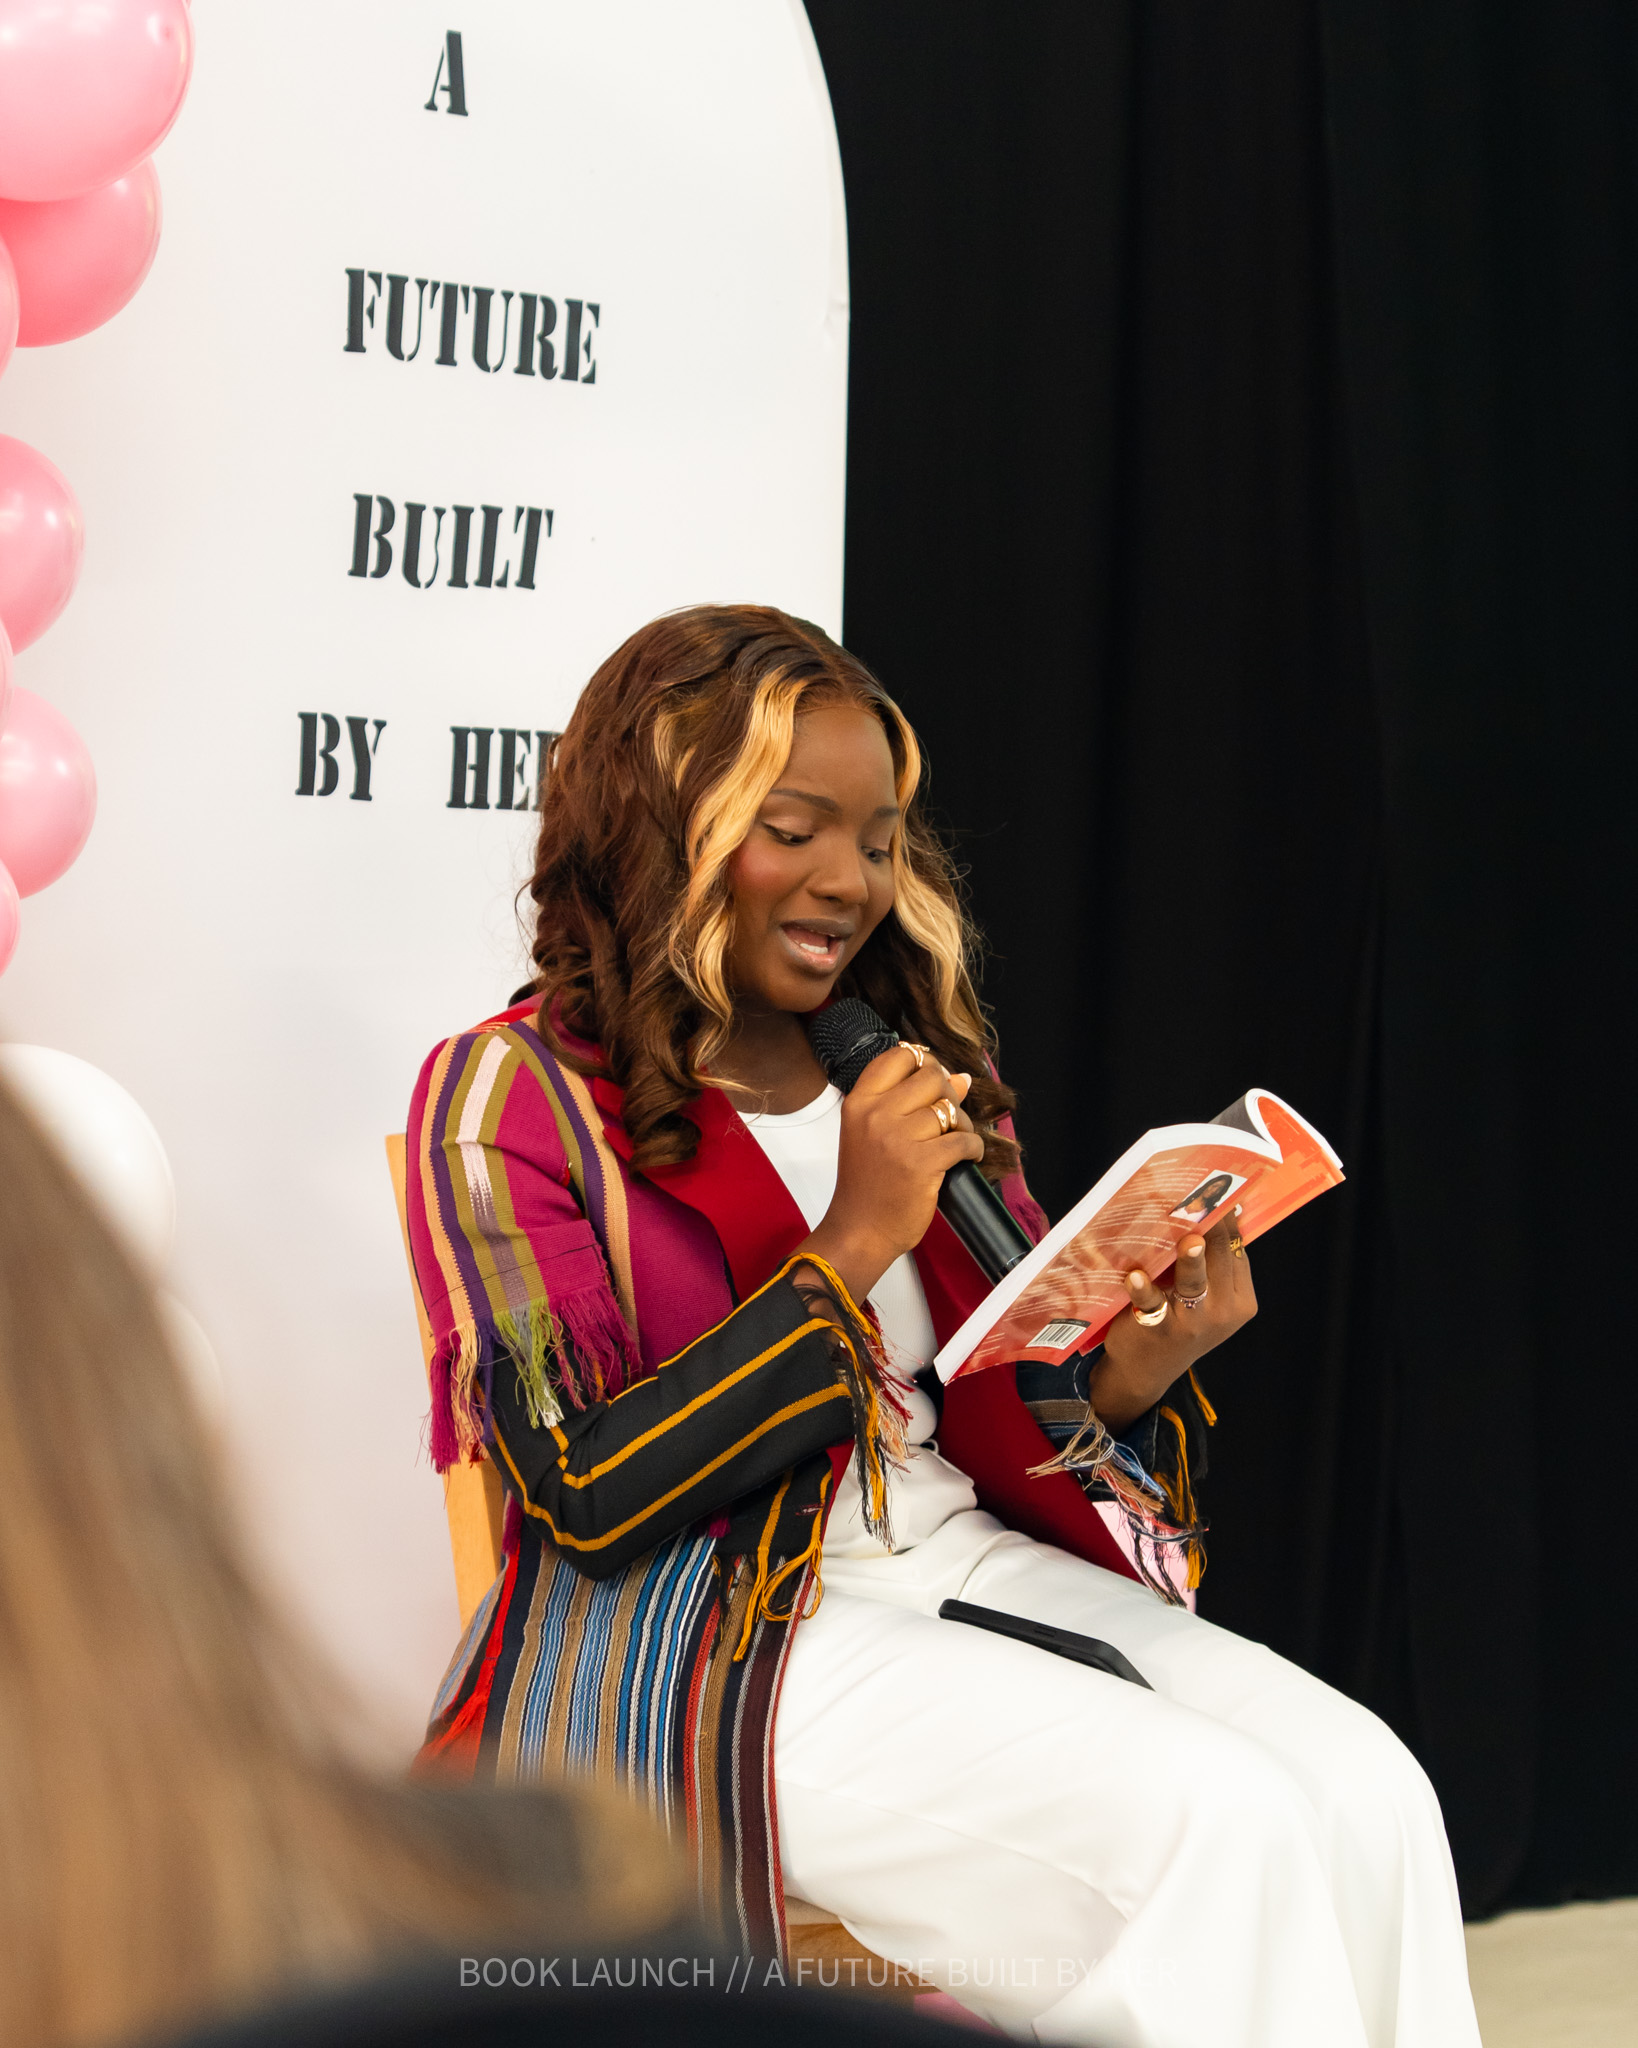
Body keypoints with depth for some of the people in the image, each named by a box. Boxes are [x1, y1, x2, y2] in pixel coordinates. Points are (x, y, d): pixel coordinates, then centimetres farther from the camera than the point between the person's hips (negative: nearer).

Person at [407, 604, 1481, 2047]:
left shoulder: (917, 1075, 14)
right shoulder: (513, 1096, -4)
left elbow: (1006, 1418, 15)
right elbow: (591, 1492, -13)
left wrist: (1130, 1378, -9)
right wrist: (852, 1248, -16)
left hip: (974, 1556, 6)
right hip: (698, 1645, -6)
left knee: (1367, 1790, -17)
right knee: (1215, 1821, -25)